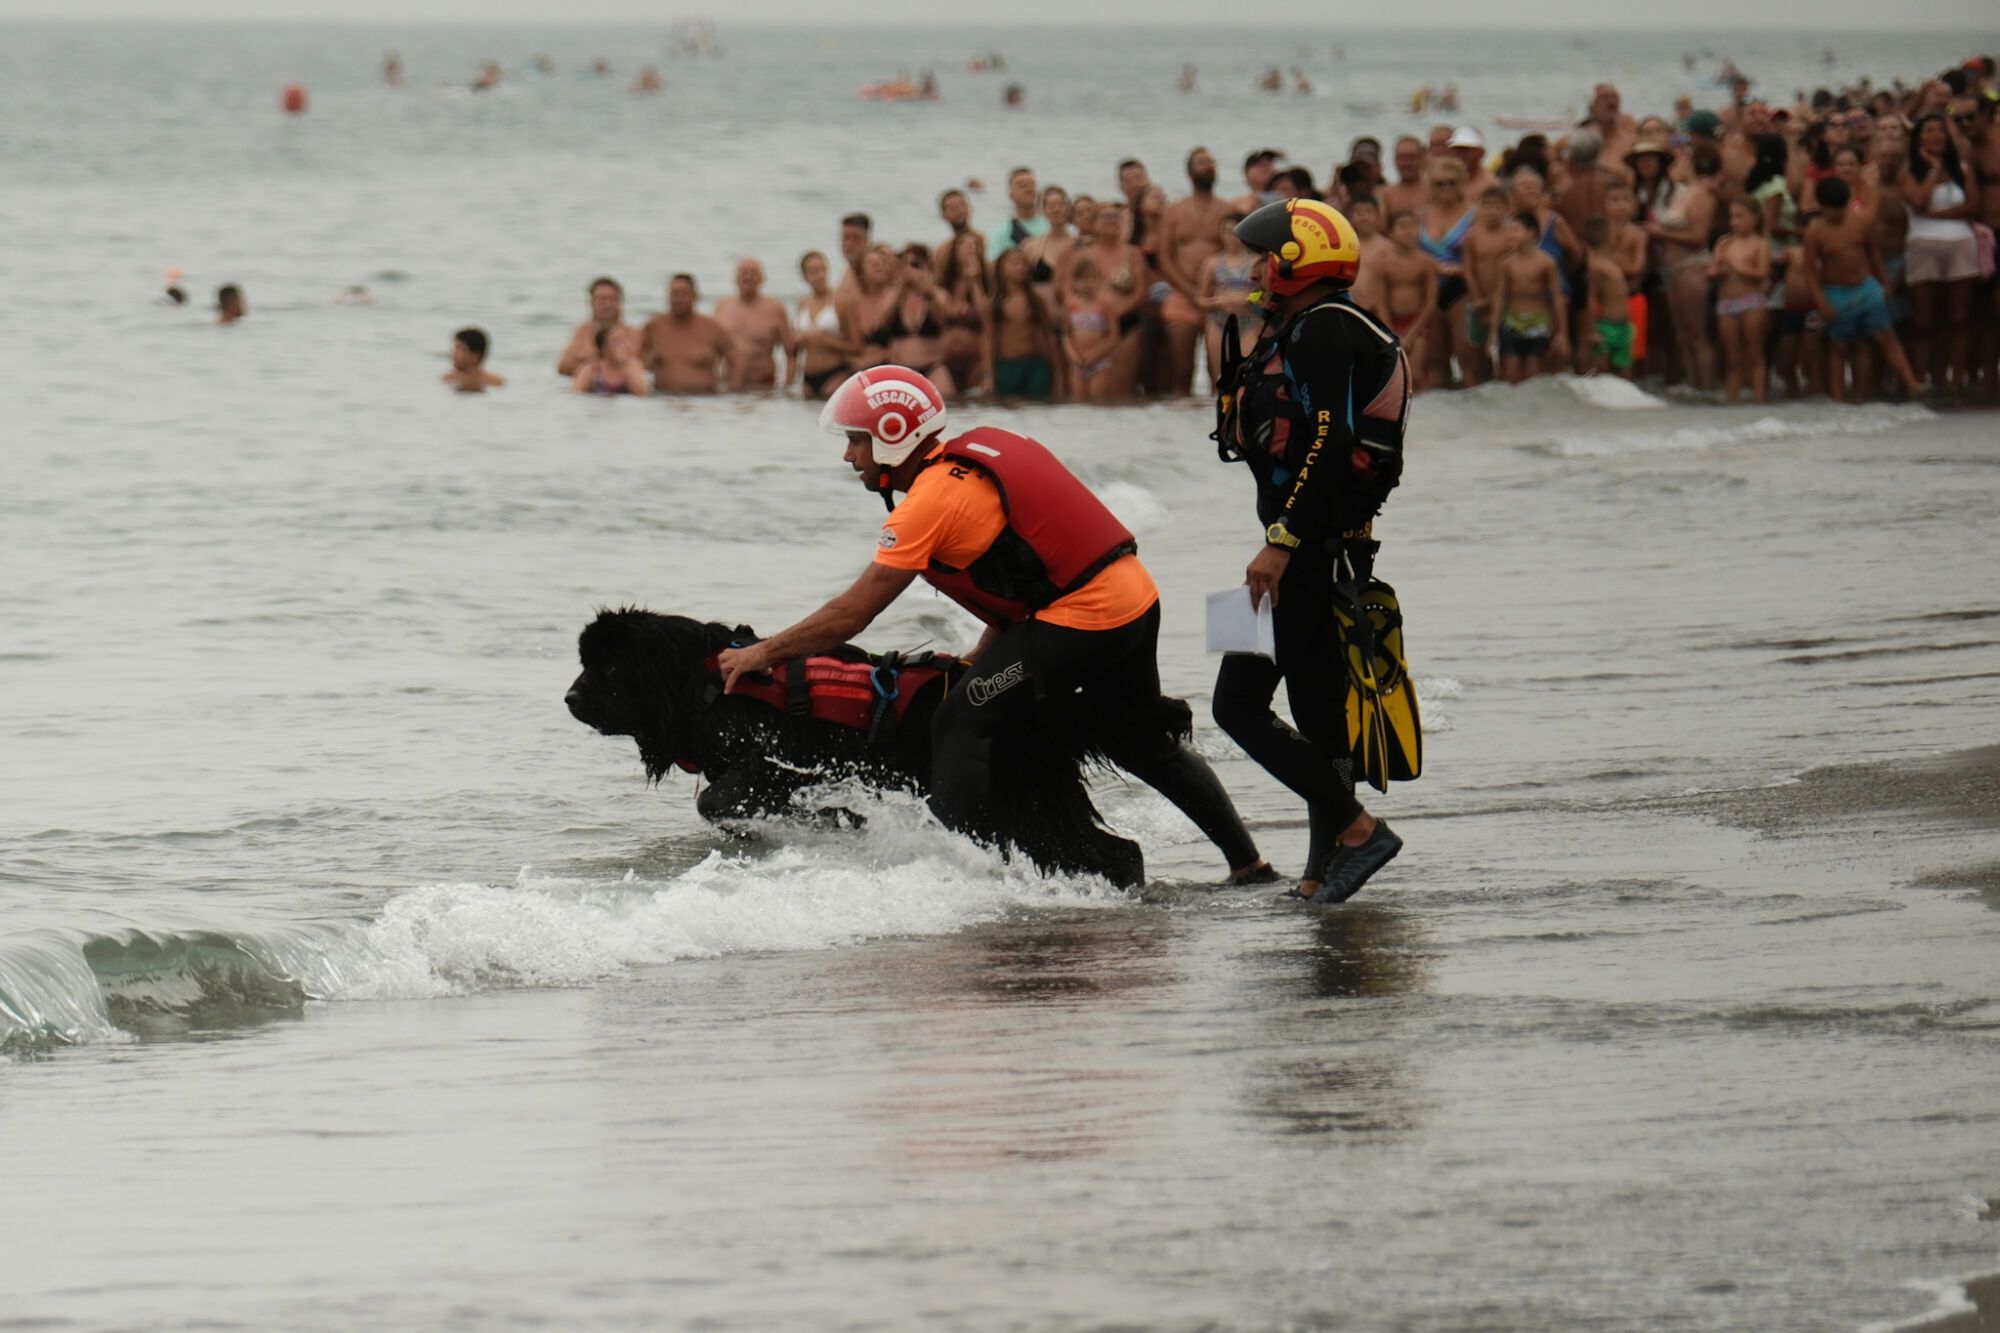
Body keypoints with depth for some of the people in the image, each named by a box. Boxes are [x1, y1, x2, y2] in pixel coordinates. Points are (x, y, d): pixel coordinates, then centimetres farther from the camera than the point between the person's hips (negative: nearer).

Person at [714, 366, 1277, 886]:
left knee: (961, 726, -6)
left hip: (1081, 618, -9)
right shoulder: (977, 456, 14)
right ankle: (1248, 863, 31)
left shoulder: (932, 498, -13)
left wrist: (761, 653, -3)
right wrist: (979, 662, 16)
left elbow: (852, 614, -12)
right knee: (1141, 745, 24)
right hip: (1137, 599, 9)